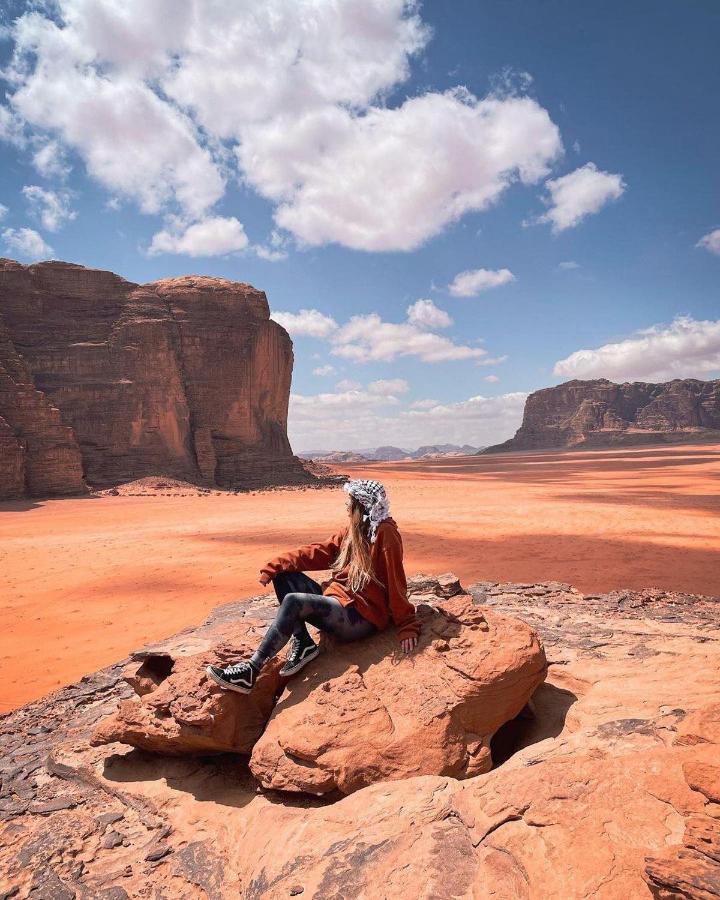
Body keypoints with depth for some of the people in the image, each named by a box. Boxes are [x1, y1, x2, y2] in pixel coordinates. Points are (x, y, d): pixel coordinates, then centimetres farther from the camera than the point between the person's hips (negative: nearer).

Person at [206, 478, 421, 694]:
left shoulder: (385, 532, -14)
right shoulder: (353, 528, 11)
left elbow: (395, 582, -17)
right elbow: (319, 551, 6)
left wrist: (407, 625, -18)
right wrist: (278, 563, -4)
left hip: (362, 617, -9)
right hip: (337, 599, 9)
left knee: (293, 602, -26)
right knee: (283, 575, 1)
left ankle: (250, 671, -20)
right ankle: (303, 643, -6)